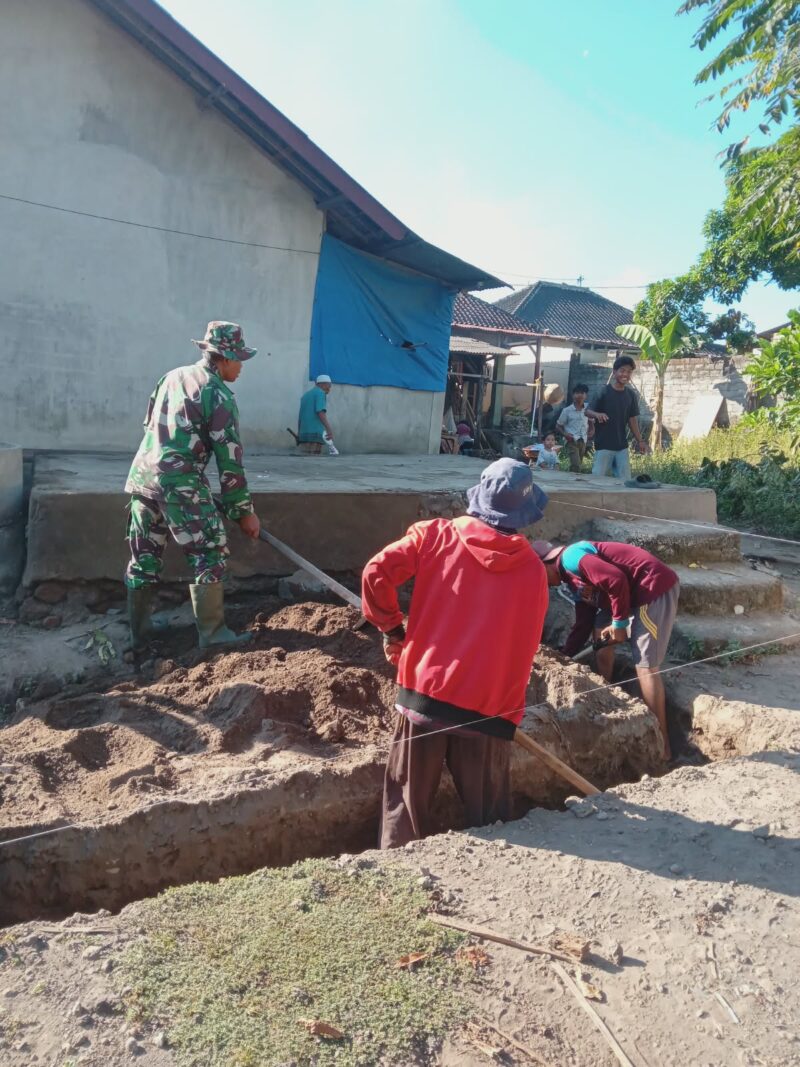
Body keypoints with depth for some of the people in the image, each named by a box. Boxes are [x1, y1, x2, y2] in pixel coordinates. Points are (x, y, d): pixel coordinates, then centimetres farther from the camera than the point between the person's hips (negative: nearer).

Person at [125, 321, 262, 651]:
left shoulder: (173, 376, 15)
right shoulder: (219, 395, -7)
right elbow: (229, 460, -8)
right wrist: (244, 511, -2)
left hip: (143, 474, 8)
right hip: (179, 482, -8)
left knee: (144, 558, 13)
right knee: (210, 554, 2)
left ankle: (139, 632, 21)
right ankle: (211, 632, 5)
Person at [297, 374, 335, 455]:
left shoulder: (305, 395, 22)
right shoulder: (320, 393, -1)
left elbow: (300, 417, 22)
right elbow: (321, 413, -16)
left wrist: (299, 435, 26)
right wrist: (329, 429, -24)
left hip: (304, 433, 8)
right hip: (315, 433, -8)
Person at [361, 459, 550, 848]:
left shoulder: (435, 534, 0)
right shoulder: (534, 569, 3)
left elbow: (376, 573, -9)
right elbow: (524, 648, 8)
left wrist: (391, 628, 8)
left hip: (425, 694, 0)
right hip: (488, 710, 0)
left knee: (406, 807, 16)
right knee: (488, 820, 16)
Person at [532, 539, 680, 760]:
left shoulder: (571, 558, -12)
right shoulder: (575, 579, 18)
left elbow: (616, 580, -22)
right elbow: (583, 624, 21)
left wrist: (619, 622, -13)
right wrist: (563, 656, 21)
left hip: (655, 586, -11)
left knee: (645, 665, -11)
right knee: (600, 633, 19)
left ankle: (661, 744, -3)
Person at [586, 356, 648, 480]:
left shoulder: (631, 395, 7)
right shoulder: (604, 392, -8)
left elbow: (632, 419, 12)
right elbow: (588, 411, -7)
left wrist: (640, 440, 8)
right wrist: (597, 414, -30)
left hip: (622, 446, 5)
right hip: (603, 445, -5)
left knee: (625, 480, 5)